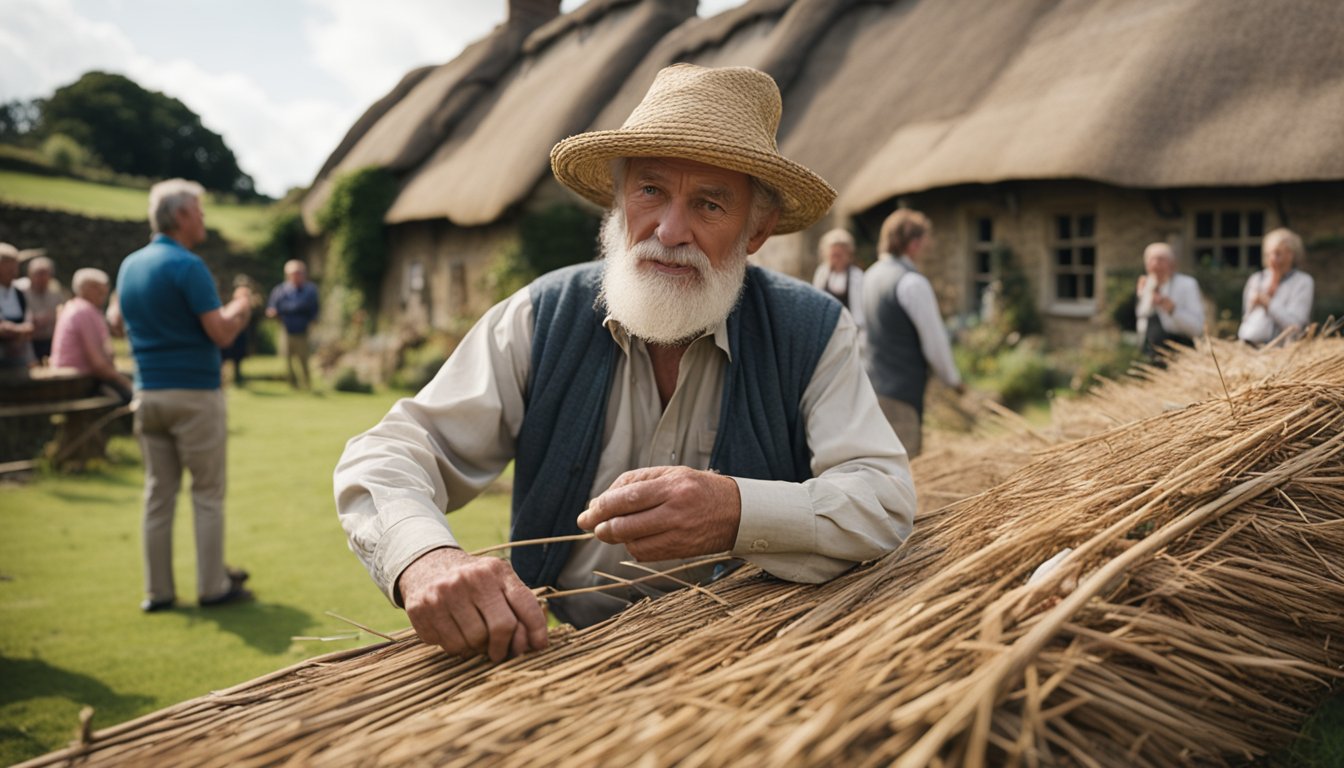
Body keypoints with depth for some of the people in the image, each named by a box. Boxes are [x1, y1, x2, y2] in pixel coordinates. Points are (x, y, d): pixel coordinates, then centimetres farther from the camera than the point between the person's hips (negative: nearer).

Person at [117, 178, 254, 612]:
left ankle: (158, 590, 15)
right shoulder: (187, 266, -14)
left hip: (147, 393, 7)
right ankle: (212, 586, 8)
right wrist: (240, 307, 4)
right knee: (207, 493, 3)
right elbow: (222, 332, -18)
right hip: (195, 393, -7)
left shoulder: (129, 266, 11)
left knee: (158, 493, 11)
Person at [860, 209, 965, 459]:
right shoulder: (912, 282, -15)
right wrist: (953, 379, 4)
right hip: (899, 393, -9)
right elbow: (934, 341, -13)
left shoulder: (871, 276, 11)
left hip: (870, 388, 9)